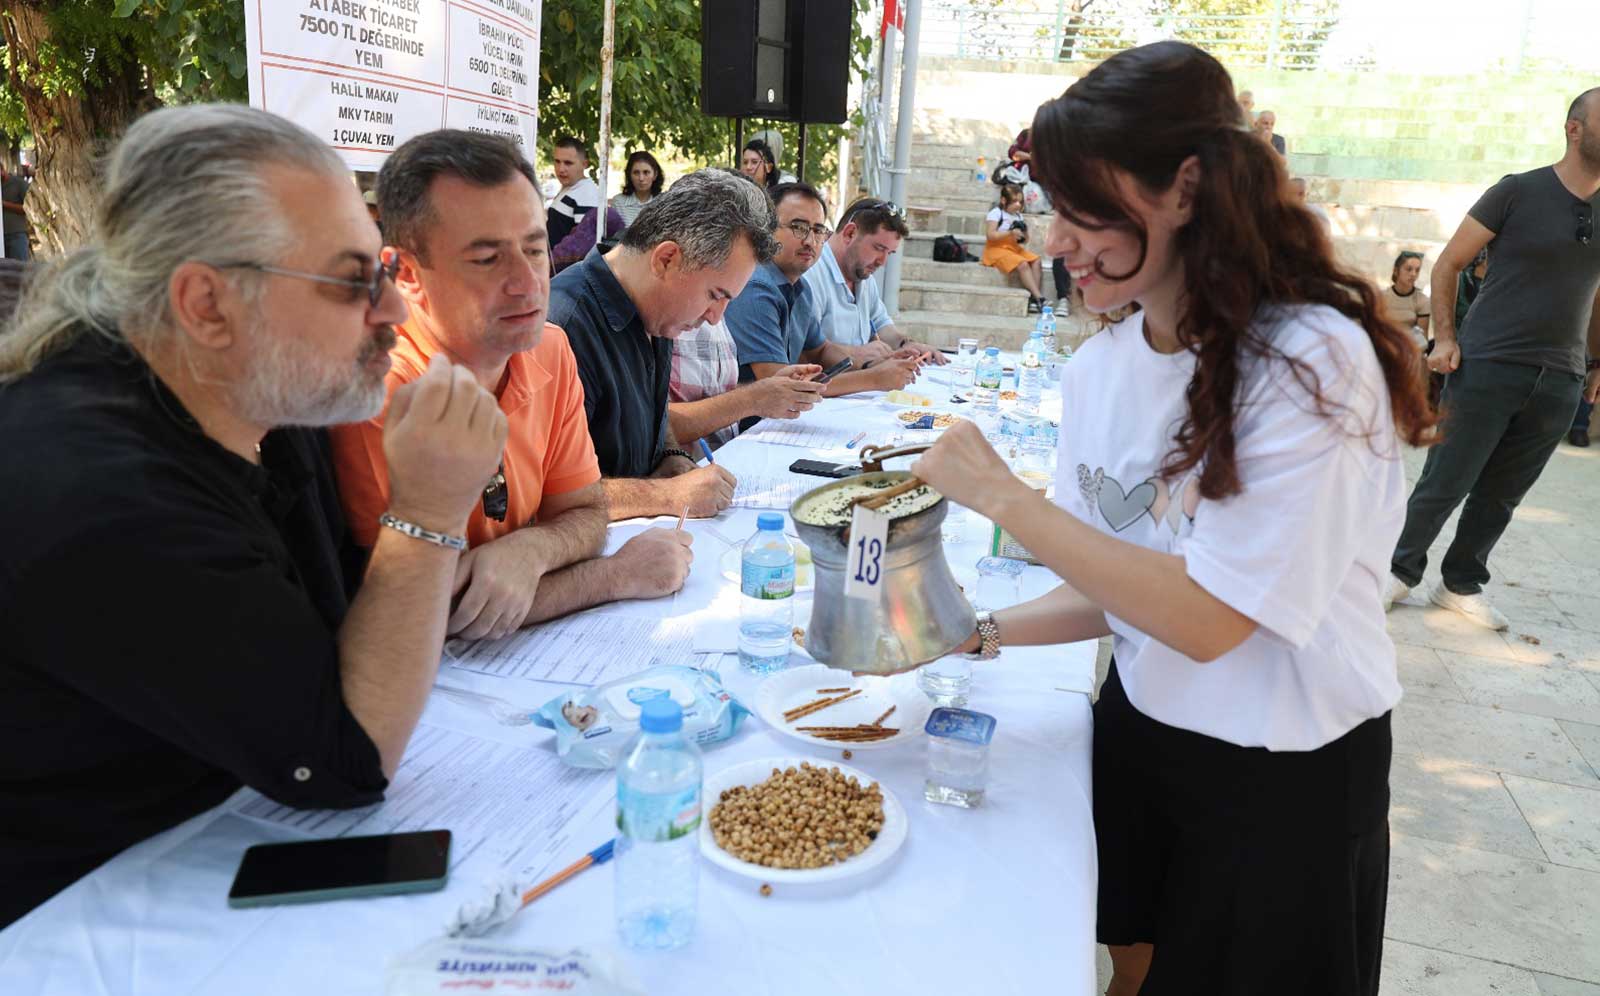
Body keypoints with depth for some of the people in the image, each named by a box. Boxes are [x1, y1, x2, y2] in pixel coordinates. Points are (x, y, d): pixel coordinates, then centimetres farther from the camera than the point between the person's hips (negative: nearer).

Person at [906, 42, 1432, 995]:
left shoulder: (1310, 361, -24)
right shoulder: (1101, 366, -5)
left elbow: (1208, 618, -27)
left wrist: (1006, 497, -26)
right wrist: (985, 632, -12)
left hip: (1287, 776, -5)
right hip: (1139, 730, 5)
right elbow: (1117, 584, 3)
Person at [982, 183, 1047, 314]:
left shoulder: (1018, 215, 16)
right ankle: (1039, 297, -29)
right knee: (1022, 264, -29)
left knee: (1036, 261, -15)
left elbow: (1025, 240, 18)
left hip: (1014, 248, 8)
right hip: (997, 249, -8)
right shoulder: (995, 213, -6)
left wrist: (1023, 235, -6)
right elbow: (990, 235, -20)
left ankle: (1033, 298, -23)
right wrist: (1010, 234, -27)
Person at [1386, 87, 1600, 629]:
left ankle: (1461, 585, 24)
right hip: (1487, 367, -5)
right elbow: (1447, 265, -1)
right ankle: (1401, 571, 18)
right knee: (1444, 484, 0)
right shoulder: (1517, 191, -4)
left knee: (1500, 495, 10)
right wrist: (1445, 337, -10)